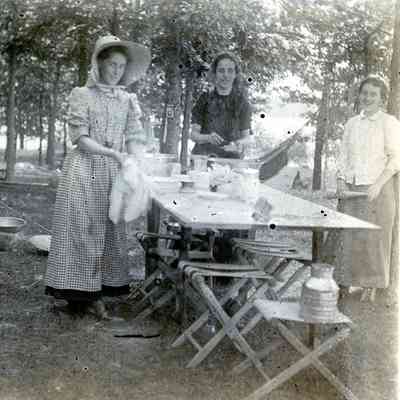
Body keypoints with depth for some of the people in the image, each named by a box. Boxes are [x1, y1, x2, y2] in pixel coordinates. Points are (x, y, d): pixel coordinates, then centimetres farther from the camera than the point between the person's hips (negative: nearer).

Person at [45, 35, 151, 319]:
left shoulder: (128, 101, 11)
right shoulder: (82, 95, 1)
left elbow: (135, 138, 6)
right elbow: (79, 138, -7)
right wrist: (111, 153, -19)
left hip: (115, 173, 4)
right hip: (85, 169, -4)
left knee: (110, 229, 3)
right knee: (81, 227, -7)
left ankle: (95, 293, 11)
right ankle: (80, 293, -1)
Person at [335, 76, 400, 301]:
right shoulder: (352, 124, 14)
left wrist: (378, 184, -16)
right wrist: (342, 180, 2)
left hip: (378, 189, -4)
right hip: (352, 188, 4)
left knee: (374, 236, -2)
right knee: (348, 235, 2)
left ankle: (371, 285, 9)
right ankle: (345, 282, 11)